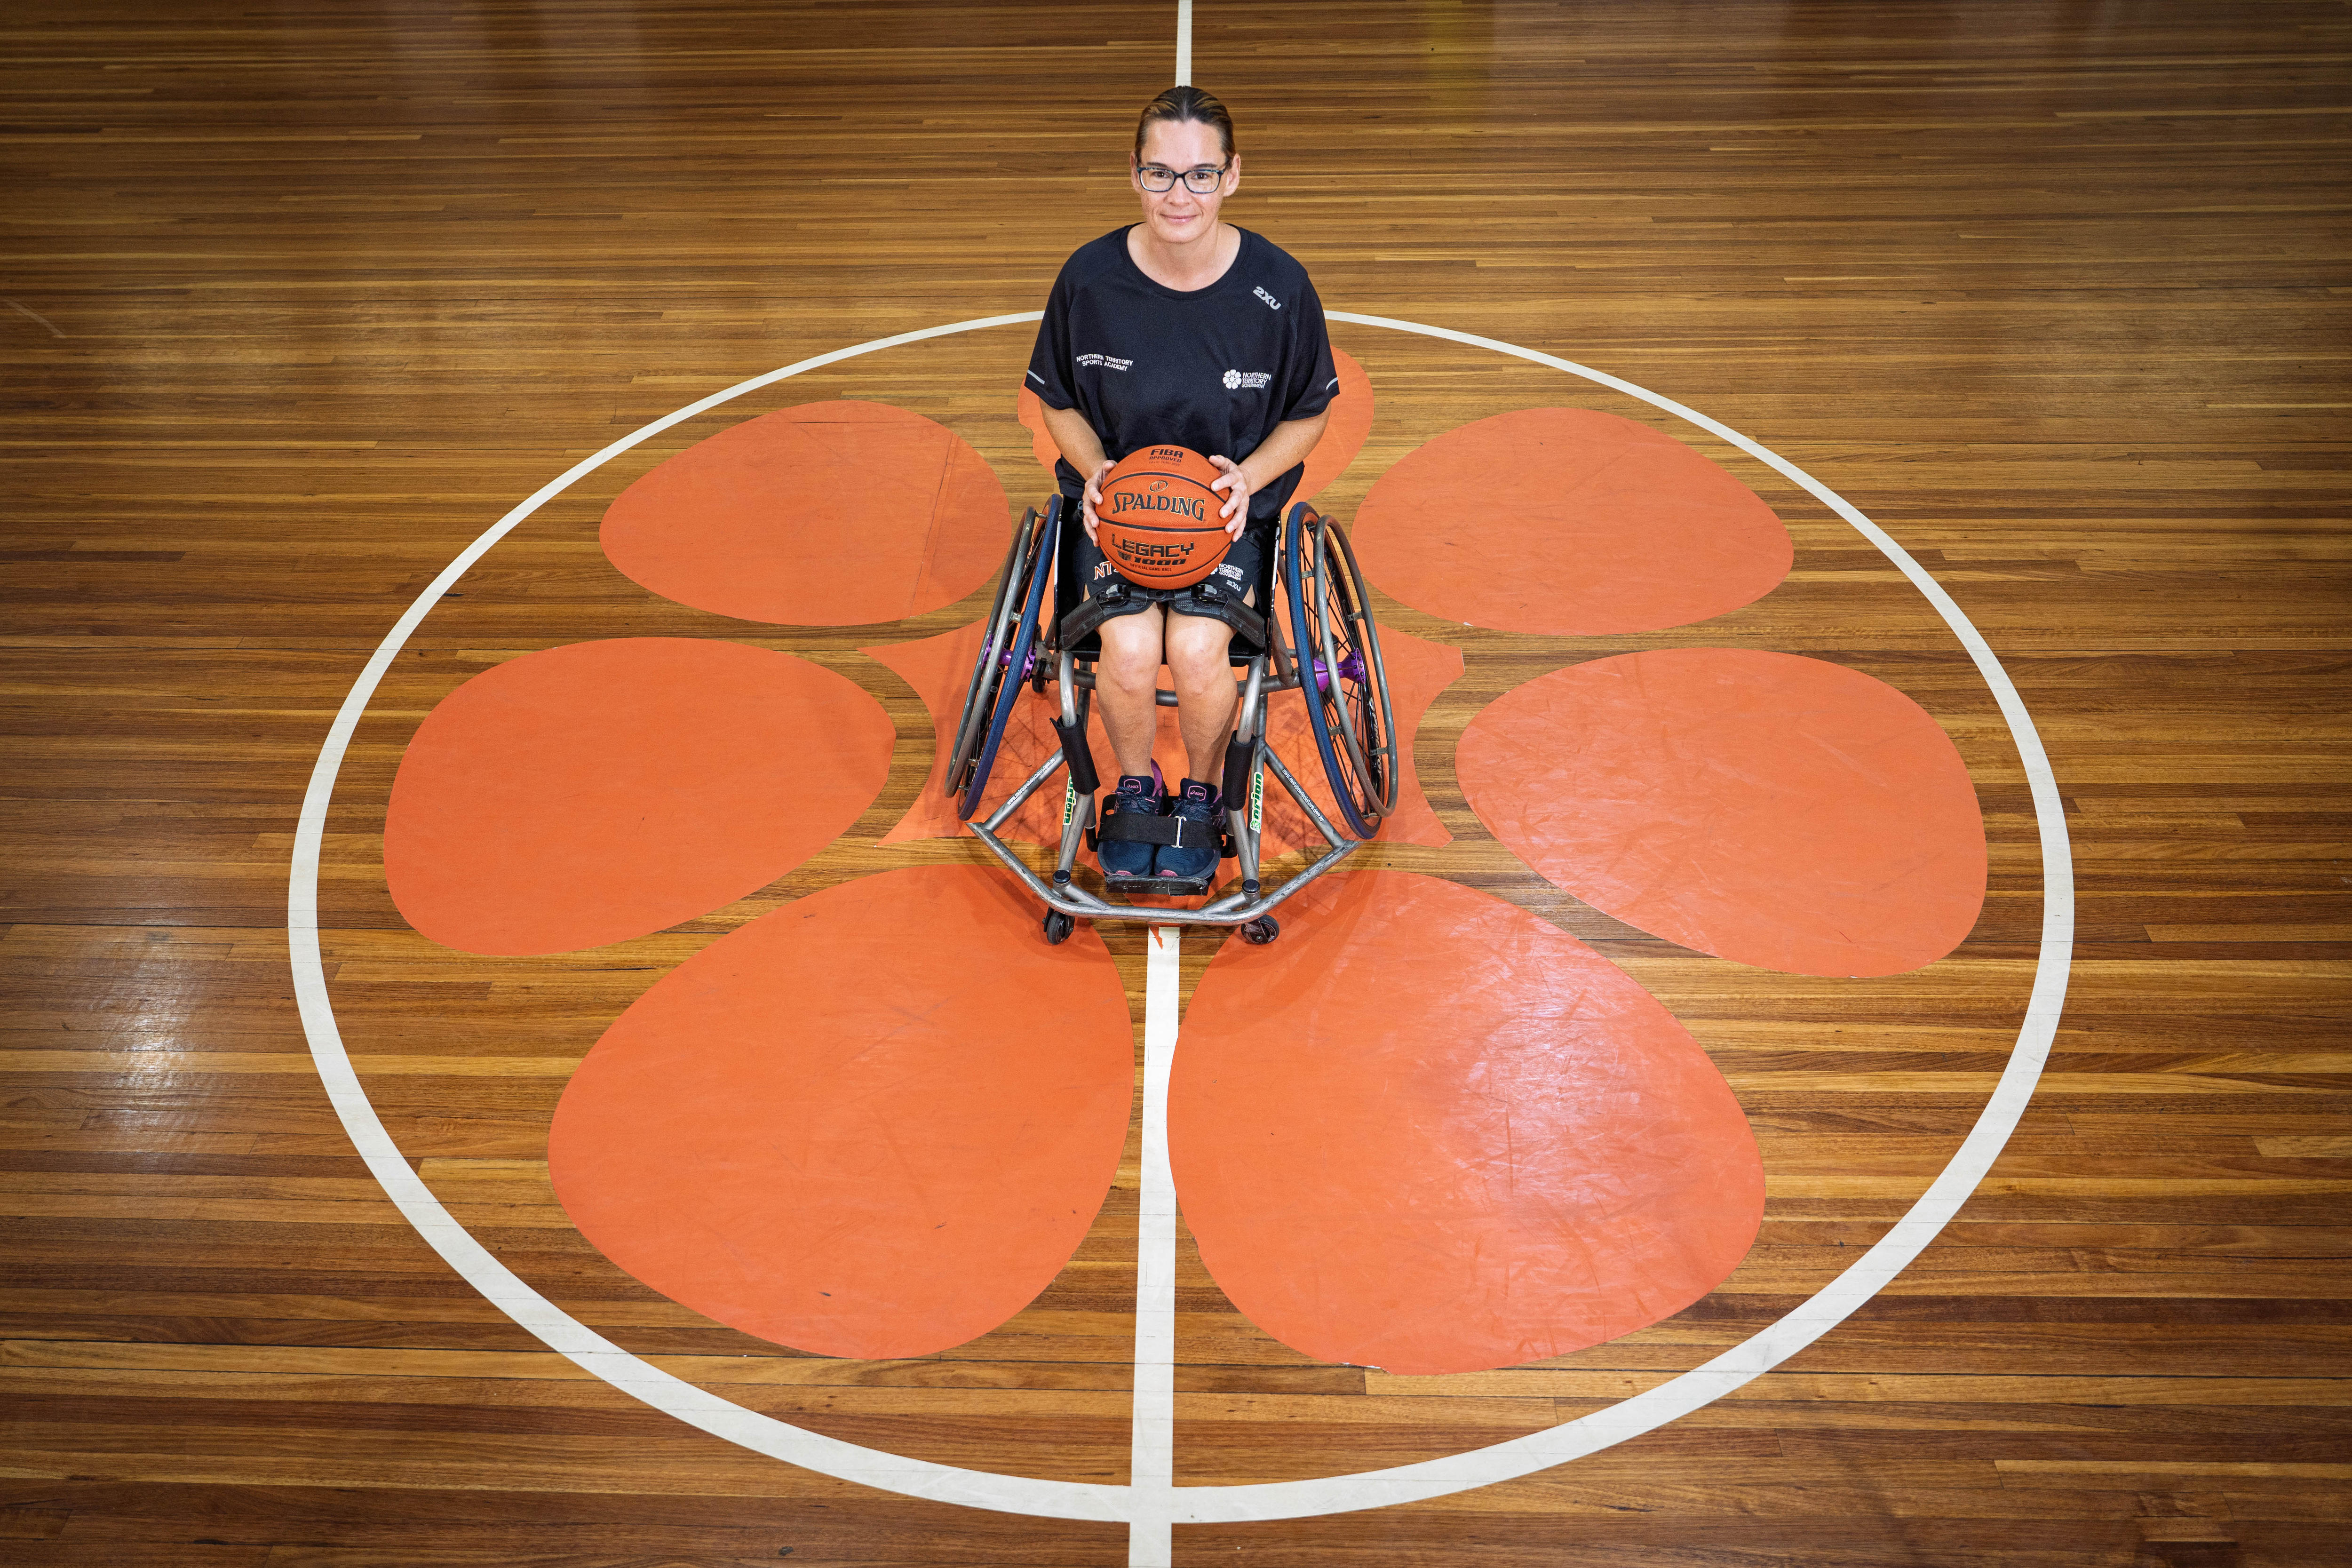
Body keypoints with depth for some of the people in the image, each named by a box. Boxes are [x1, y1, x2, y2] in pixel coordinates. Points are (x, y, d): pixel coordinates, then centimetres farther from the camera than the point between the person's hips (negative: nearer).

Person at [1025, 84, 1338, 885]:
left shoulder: (1278, 285, -11)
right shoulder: (1090, 276, -10)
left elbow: (1309, 414, 3)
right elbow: (1059, 402, 6)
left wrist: (1249, 475, -16)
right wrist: (1095, 468, -13)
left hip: (1232, 503, 0)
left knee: (1197, 650, -26)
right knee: (1130, 650, -26)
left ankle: (1202, 793, 8)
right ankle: (1136, 788, 8)